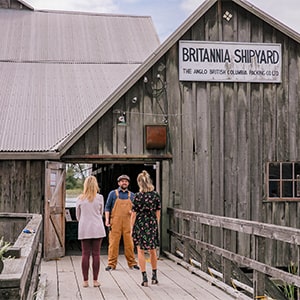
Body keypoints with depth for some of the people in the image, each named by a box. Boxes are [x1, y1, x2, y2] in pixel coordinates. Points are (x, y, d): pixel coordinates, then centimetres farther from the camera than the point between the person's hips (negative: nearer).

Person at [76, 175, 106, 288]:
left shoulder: (80, 198, 0)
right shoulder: (99, 198, -3)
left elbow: (77, 216, 10)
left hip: (84, 229, 1)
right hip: (97, 228, -1)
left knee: (85, 254, 4)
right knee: (96, 254, 3)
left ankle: (85, 281, 6)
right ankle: (95, 280, 6)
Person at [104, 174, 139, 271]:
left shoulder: (131, 195, 14)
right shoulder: (113, 193, 7)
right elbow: (107, 207, 6)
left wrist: (132, 211, -4)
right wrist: (107, 219, -5)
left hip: (128, 223, 2)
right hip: (115, 223, -2)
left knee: (129, 243, 3)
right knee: (113, 243, -2)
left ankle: (132, 263, 12)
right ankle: (112, 264, 6)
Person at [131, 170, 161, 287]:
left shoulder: (138, 196, -10)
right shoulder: (156, 195, -1)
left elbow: (134, 214, -7)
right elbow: (158, 212, 5)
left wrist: (132, 228, 2)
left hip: (140, 225, -3)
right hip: (152, 224, 3)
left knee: (140, 251, 5)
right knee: (152, 250, 16)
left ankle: (144, 278, 2)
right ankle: (154, 276, 24)